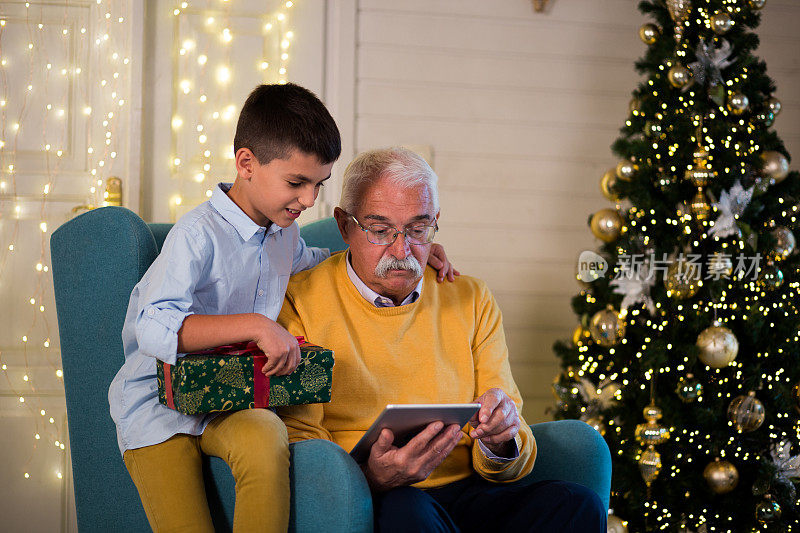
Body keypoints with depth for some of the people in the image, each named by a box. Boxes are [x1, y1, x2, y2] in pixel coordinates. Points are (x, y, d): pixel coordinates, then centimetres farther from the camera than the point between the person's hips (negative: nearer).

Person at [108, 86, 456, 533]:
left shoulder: (284, 232, 10)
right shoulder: (199, 234, -16)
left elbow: (310, 263, 36)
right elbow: (154, 329, -28)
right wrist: (256, 325, -34)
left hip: (234, 401, 5)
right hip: (160, 408, -5)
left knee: (265, 437, -31)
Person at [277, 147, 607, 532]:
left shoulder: (472, 301, 15)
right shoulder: (302, 303, 3)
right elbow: (297, 437, -4)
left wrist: (501, 444, -16)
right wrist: (369, 476, -25)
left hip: (464, 490, 4)